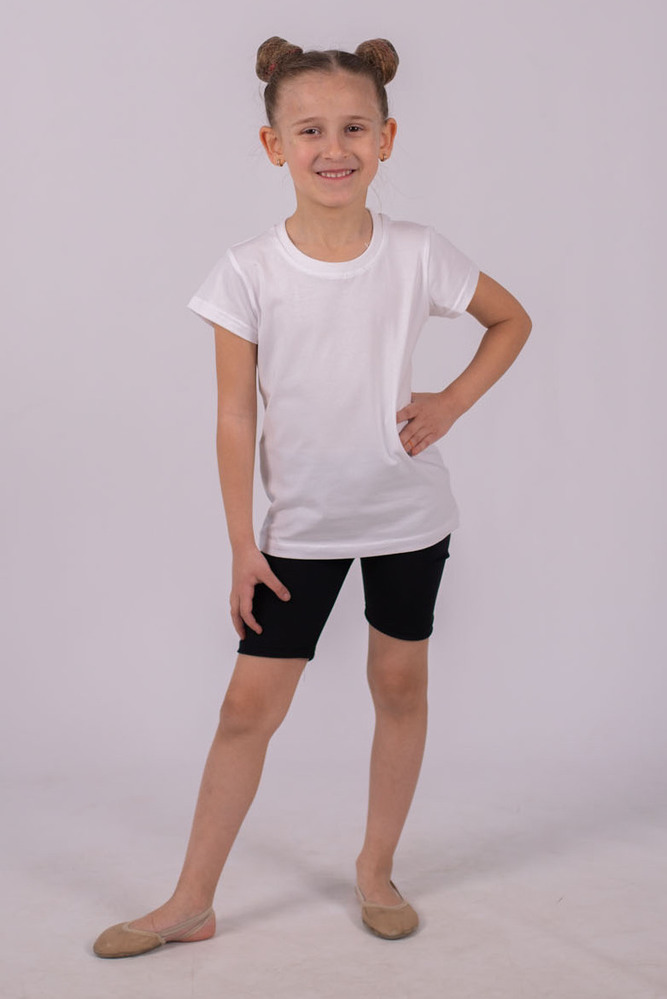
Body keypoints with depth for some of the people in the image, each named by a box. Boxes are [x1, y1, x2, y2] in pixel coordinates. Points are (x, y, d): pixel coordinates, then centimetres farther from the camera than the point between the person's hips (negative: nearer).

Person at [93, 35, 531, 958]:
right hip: (301, 524, -1)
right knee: (250, 703, 2)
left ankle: (377, 868, 33)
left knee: (401, 685, 11)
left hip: (408, 513, 1)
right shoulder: (248, 274, -11)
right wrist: (243, 545, -6)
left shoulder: (418, 256, -9)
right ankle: (191, 904, 16)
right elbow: (236, 418, -7)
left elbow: (512, 320, 8)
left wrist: (454, 401, -6)